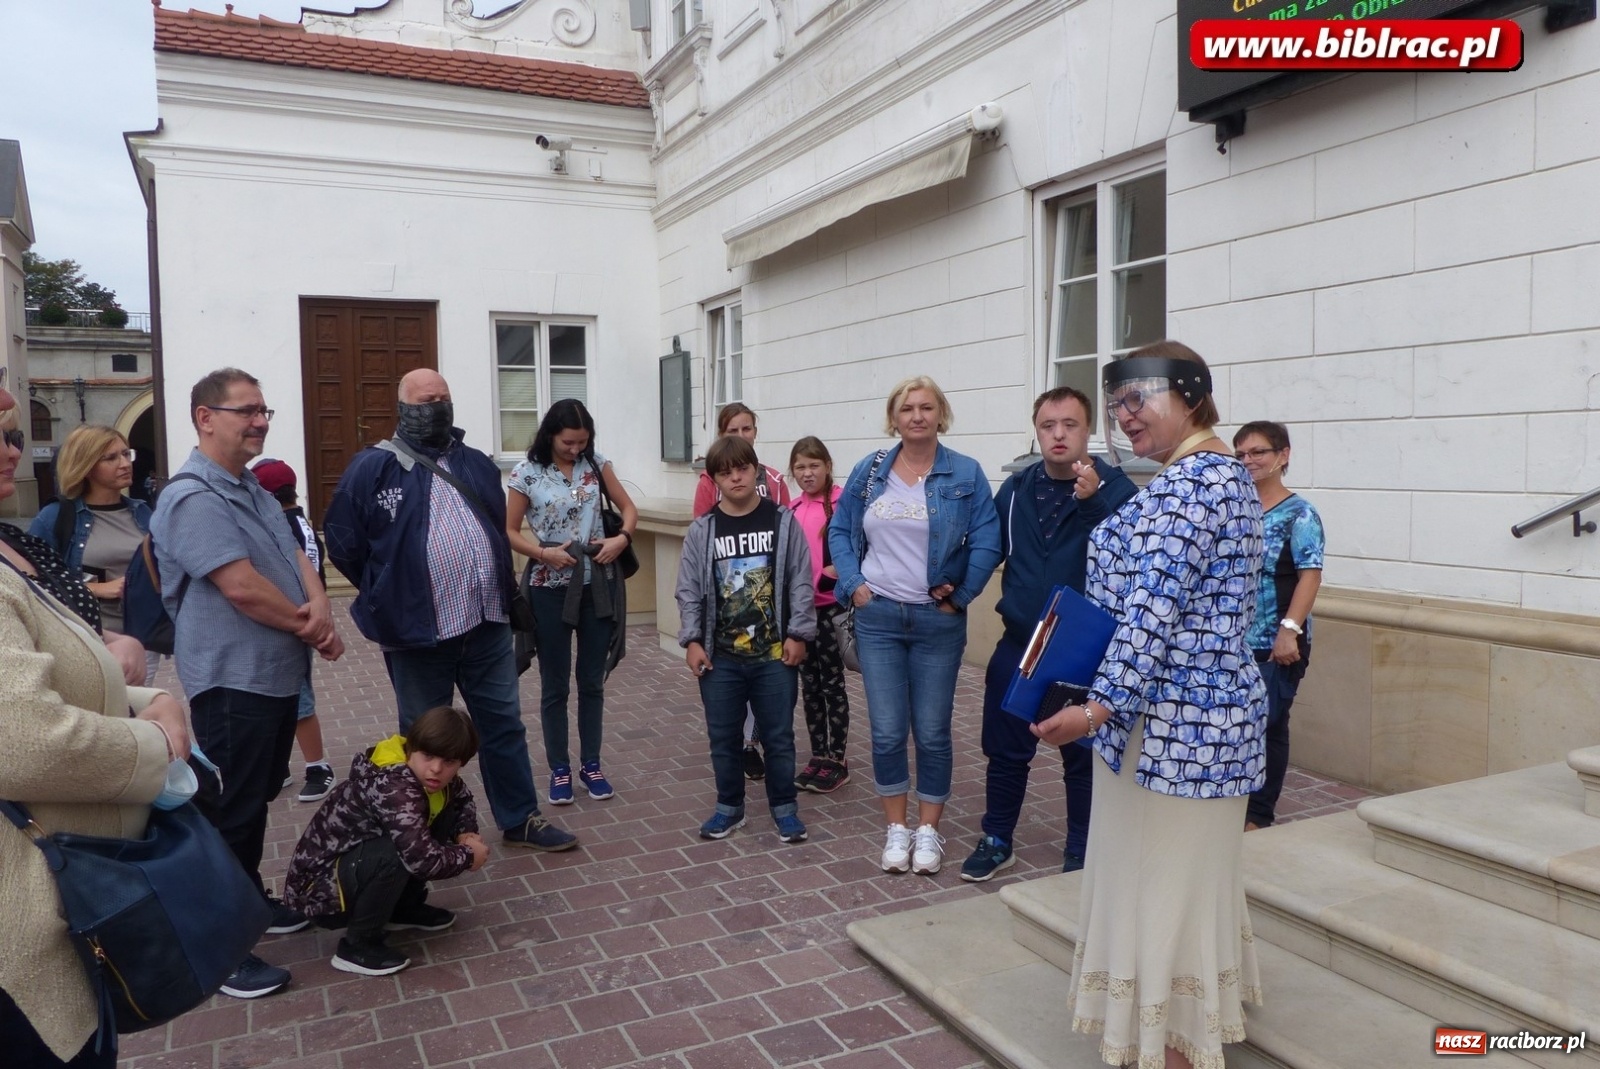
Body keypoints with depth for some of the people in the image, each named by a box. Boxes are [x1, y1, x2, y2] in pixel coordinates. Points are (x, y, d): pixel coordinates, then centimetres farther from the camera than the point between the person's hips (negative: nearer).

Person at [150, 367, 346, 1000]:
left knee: (259, 800, 21)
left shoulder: (255, 491, 13)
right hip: (233, 682, -9)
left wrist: (320, 605, -13)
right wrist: (310, 630, -11)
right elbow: (242, 587, -25)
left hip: (277, 676, 9)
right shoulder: (193, 498, -18)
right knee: (230, 814, 1)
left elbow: (296, 556, 8)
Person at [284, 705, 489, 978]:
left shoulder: (428, 777, -6)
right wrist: (468, 856, -22)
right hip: (319, 886, -8)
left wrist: (466, 834, -7)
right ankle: (357, 945, -11)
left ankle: (404, 907, 14)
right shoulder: (392, 785, -32)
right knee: (397, 854, -34)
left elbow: (463, 800, 15)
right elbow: (422, 858, -42)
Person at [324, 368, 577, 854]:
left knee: (503, 724, 12)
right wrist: (388, 596, 3)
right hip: (418, 632, -4)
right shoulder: (374, 467, -4)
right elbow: (341, 538, -1)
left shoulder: (477, 464, 12)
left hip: (488, 623, 5)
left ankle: (521, 820, 25)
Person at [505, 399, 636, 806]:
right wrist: (543, 553, -19)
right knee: (555, 685, 7)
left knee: (592, 681, 11)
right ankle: (560, 769, 20)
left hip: (597, 584, 3)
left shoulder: (596, 464, 1)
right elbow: (510, 532, -3)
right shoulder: (526, 473, -7)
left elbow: (629, 508, 7)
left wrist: (622, 539, -12)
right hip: (551, 588, -2)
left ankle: (590, 764, 24)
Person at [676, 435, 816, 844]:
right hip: (720, 658, 2)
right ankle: (730, 806, 28)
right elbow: (689, 591, 2)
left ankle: (784, 807, 24)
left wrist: (798, 635, -5)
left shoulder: (783, 522, -2)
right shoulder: (702, 531, 0)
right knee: (723, 737, 11)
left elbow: (801, 583, -2)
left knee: (778, 736, 8)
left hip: (775, 655, -1)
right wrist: (692, 641, -4)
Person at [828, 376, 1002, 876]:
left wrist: (960, 595, -8)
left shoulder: (966, 474, -3)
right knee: (886, 732, 4)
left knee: (932, 732, 6)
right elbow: (839, 530, 11)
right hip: (878, 616, 2)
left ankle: (928, 830, 22)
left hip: (938, 621, -2)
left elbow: (988, 543, -5)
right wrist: (854, 584, 0)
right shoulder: (869, 471, 5)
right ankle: (896, 829, 21)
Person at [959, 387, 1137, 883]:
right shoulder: (1016, 488, 3)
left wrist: (1093, 500, -35)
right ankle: (997, 841, 33)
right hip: (1017, 647, 4)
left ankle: (1081, 853, 29)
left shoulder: (1115, 488, -10)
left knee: (1082, 757, 11)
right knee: (1005, 751, 14)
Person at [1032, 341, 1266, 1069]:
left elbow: (1154, 613, -26)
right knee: (1192, 877, 21)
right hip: (1202, 711, 11)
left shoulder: (1187, 482, -19)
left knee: (1161, 881, 2)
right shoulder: (1223, 474, 13)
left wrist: (1098, 707, -24)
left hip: (1171, 720, -11)